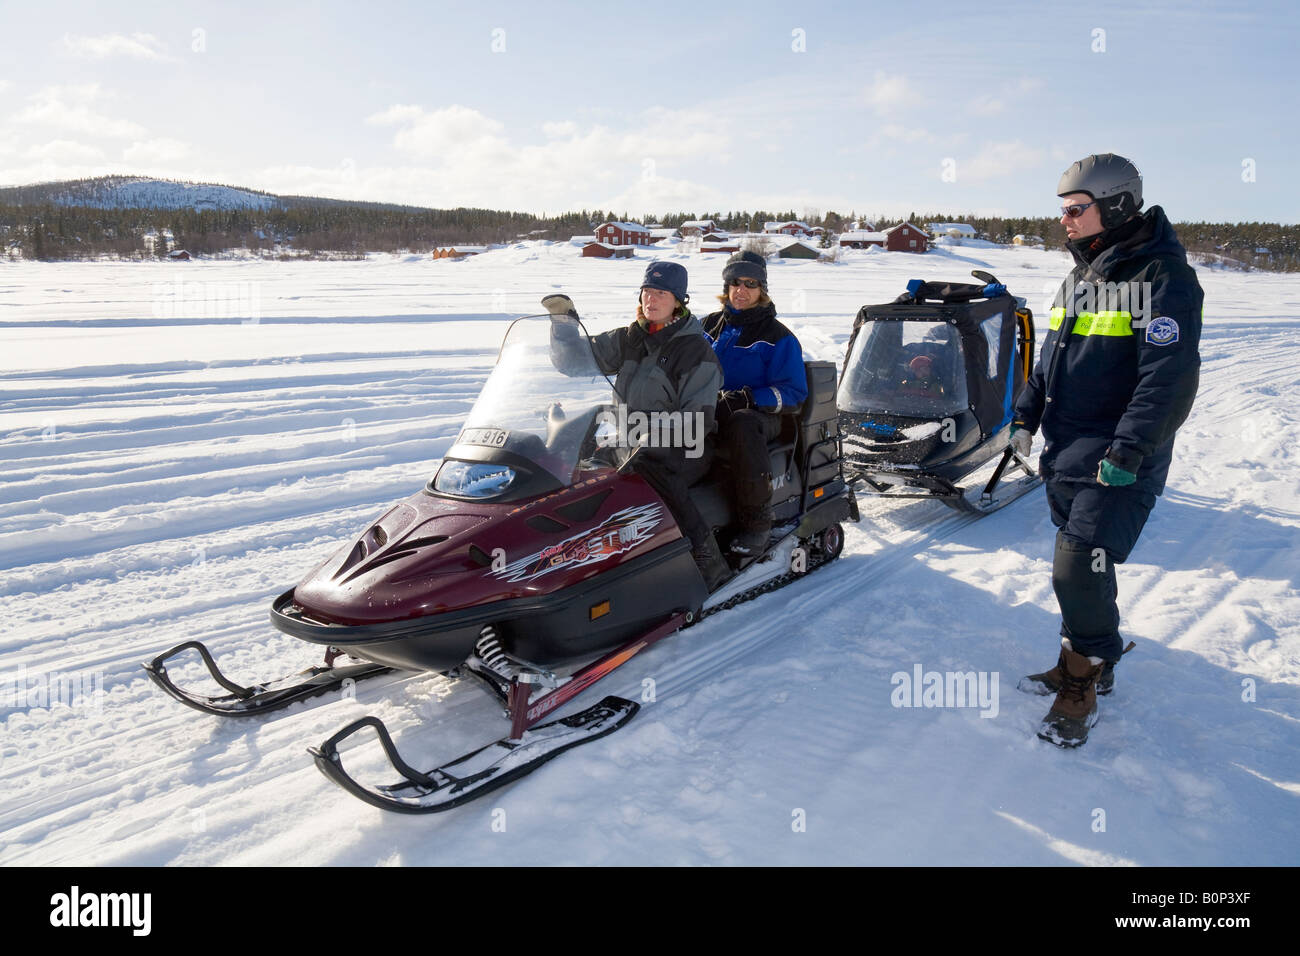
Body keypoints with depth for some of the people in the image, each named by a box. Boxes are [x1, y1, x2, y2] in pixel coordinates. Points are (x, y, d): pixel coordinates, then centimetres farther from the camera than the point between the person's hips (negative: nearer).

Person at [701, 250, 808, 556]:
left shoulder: (778, 338, 0)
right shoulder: (710, 325, 15)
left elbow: (793, 393, -5)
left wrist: (748, 398, -22)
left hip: (760, 414, -4)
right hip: (709, 411, 5)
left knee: (742, 423, -42)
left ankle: (756, 521, -34)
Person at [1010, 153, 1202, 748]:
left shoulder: (1163, 279, -13)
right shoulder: (1080, 277, 14)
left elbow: (1170, 377, -21)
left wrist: (1130, 448, -26)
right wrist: (1026, 414, 13)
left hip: (1118, 464, -8)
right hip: (1066, 452, 8)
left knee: (1079, 570, -10)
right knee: (1078, 567, 14)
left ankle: (1081, 684, 7)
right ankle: (1091, 663, 30)